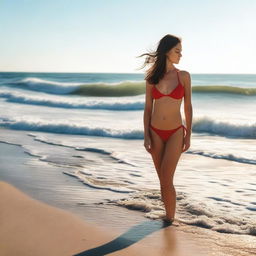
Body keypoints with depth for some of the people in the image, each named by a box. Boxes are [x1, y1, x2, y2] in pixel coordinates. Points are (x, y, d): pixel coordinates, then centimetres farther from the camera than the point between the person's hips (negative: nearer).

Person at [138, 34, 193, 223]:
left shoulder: (184, 76, -2)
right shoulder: (152, 78, 1)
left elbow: (188, 107, 1)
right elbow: (148, 108, 4)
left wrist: (188, 136, -1)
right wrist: (146, 136, -2)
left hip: (175, 133, -2)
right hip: (155, 133, 2)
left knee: (166, 180, -8)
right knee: (163, 179, 11)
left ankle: (170, 219, 9)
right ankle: (169, 214, 28)